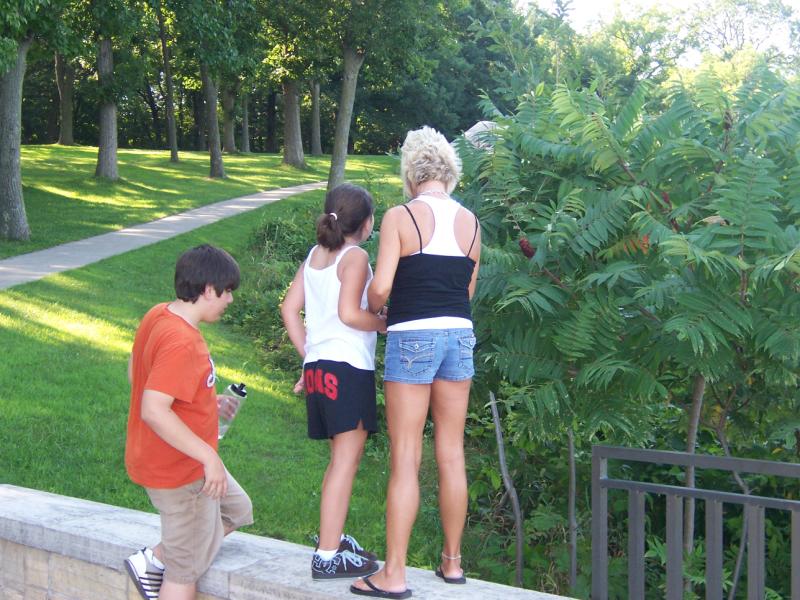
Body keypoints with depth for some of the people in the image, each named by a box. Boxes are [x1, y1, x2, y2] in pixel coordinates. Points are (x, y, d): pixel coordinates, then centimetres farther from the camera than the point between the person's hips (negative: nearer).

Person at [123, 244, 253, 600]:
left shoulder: (158, 315, 0)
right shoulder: (181, 343, -29)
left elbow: (136, 374, 14)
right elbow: (153, 411, -34)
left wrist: (206, 400, 13)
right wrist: (209, 457, -27)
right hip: (180, 473, -9)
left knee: (236, 510, 25)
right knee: (186, 571, 6)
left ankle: (153, 559, 26)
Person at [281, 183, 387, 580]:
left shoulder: (315, 255, 14)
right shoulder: (355, 257, -8)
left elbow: (289, 309, 13)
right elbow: (349, 313, -19)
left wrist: (308, 356, 16)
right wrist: (386, 324, -4)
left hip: (317, 366, 8)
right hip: (348, 368, -8)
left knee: (341, 457, 20)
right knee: (347, 458, -4)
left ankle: (333, 538, 28)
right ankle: (328, 556, -4)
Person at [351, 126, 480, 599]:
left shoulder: (401, 217, -9)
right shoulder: (470, 222, 6)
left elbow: (381, 287, -15)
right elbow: (468, 289, 11)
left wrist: (370, 309, 6)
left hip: (412, 337, -5)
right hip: (459, 333, 5)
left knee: (406, 459, -1)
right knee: (452, 455, 13)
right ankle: (453, 561, 23)